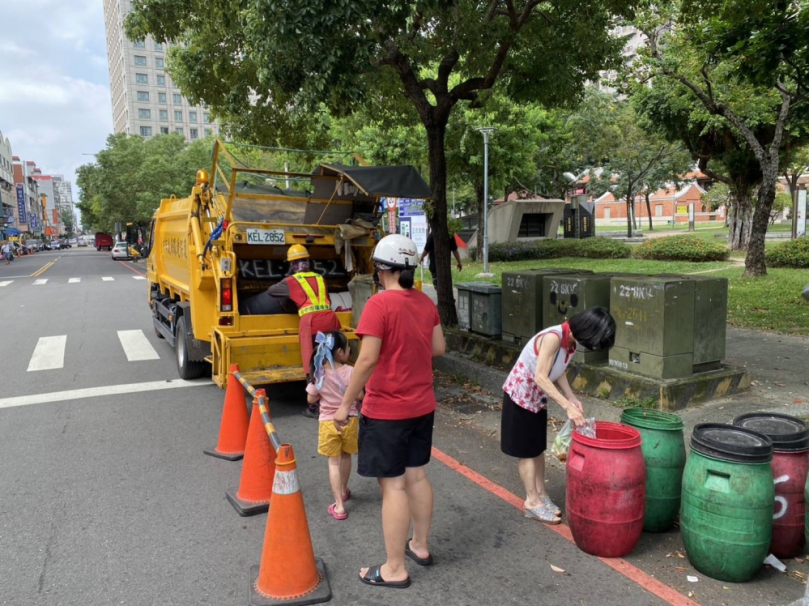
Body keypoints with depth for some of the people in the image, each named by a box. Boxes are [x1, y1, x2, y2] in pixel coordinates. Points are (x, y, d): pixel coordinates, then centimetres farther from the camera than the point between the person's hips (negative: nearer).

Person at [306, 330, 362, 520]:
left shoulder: (319, 373, -11)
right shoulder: (350, 372, -15)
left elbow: (311, 399, -3)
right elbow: (360, 396, -9)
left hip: (328, 422, 0)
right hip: (349, 420, 1)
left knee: (334, 462, 5)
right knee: (346, 457, 22)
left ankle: (339, 506, 2)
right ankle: (343, 491, 43)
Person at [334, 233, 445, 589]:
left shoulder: (380, 304, -19)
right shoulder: (426, 303, 3)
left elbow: (368, 359, -22)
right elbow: (438, 349, 9)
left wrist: (345, 403, -14)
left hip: (387, 410, -7)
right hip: (422, 406, 7)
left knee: (392, 485, 2)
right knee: (416, 475, 19)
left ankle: (395, 569, 14)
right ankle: (420, 547, 35)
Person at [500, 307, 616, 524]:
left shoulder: (571, 341, -5)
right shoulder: (553, 337, -31)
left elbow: (557, 372, 4)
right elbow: (541, 378, -33)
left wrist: (573, 399, -8)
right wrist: (567, 406, -35)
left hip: (538, 397, 8)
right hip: (521, 394, -8)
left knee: (538, 448, 14)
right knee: (526, 450, 2)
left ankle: (541, 494, 25)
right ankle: (532, 501, 12)